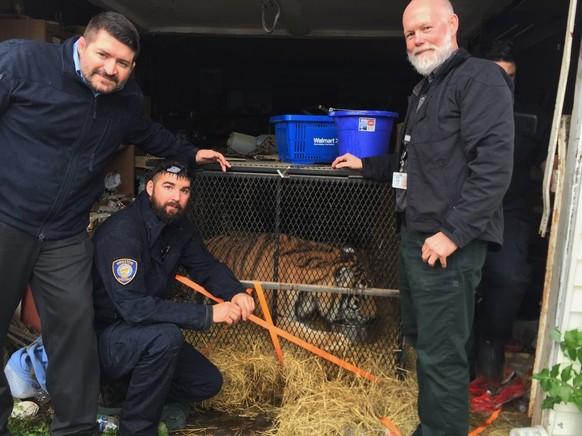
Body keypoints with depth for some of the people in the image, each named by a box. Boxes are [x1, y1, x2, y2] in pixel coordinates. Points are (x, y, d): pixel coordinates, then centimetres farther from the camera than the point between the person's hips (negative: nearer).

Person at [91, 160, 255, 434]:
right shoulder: (121, 231, -27)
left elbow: (207, 267, 4)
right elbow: (133, 306, -34)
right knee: (165, 336, -35)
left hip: (147, 337, 7)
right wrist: (207, 314, -34)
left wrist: (236, 293, -19)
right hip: (101, 337, -7)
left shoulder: (180, 227, -3)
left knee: (208, 382, 2)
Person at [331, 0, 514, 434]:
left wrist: (454, 232, -24)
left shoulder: (479, 78, -9)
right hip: (415, 237, 10)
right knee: (421, 339, 19)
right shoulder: (425, 89, 21)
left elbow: (493, 166, -21)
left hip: (447, 243, -10)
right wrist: (365, 164, 28)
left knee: (442, 354, -2)